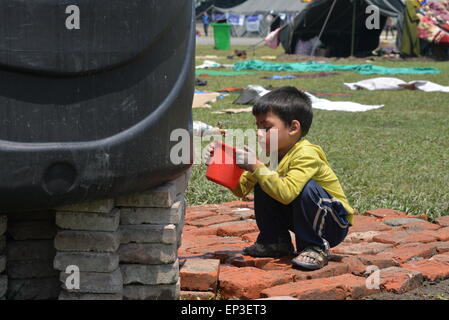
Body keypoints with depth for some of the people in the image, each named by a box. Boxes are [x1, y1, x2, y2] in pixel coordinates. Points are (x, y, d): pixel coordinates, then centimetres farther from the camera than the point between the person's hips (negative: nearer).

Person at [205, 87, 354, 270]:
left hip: (335, 225, -7)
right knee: (262, 187, -3)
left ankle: (315, 248, -15)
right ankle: (276, 242, 10)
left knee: (306, 188, -34)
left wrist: (256, 167, -39)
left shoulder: (306, 155, -28)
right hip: (306, 219, 8)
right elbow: (241, 189, -2)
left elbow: (286, 193, -41)